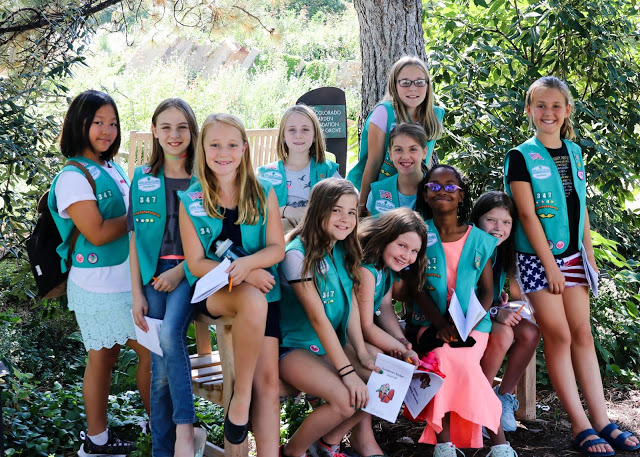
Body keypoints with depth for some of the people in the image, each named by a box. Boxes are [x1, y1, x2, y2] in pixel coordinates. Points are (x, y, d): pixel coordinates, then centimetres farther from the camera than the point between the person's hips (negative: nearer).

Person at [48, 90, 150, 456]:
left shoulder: (114, 168, 11)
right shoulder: (73, 177, -15)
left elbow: (128, 215, 21)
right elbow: (97, 233, -20)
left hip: (128, 281, 8)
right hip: (100, 285, -8)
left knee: (104, 357, 13)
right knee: (154, 351, -2)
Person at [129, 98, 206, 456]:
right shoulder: (143, 179, 9)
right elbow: (136, 241, 8)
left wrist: (181, 271, -12)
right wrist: (137, 294, 2)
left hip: (190, 270, -3)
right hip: (154, 272, 3)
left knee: (170, 334, -29)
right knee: (161, 369, 1)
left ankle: (185, 428, -21)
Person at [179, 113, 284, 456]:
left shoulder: (263, 194, 5)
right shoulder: (191, 202, 1)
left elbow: (277, 248, 1)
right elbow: (196, 263, -2)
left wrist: (247, 264, -20)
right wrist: (238, 274, -18)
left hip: (260, 287, 2)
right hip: (212, 290, -2)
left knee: (267, 381, -11)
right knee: (253, 301, -37)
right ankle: (240, 395, -20)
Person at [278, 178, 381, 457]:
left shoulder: (344, 252, 6)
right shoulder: (298, 254, -18)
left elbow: (350, 304, 5)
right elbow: (317, 317, -22)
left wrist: (361, 353, -7)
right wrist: (347, 371, -24)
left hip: (329, 348, 8)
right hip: (293, 348, -8)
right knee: (347, 399, -27)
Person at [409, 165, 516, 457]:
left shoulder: (480, 240, 8)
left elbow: (487, 290, 6)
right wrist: (441, 324, -17)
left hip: (472, 326, 0)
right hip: (429, 323, 0)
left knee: (453, 359, -29)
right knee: (443, 358, -30)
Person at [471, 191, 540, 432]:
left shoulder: (507, 250, -1)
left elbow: (518, 293, 6)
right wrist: (495, 313, -33)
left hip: (498, 310, 6)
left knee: (530, 333, -21)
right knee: (503, 334, -32)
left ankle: (504, 395, -3)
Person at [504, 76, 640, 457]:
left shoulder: (574, 152, 9)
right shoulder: (521, 157, -8)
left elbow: (581, 208, 13)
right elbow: (527, 214, -13)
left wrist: (589, 254, 9)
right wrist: (550, 264, -15)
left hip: (572, 255, 5)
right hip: (538, 257, -5)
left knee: (582, 333, 4)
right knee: (558, 336, -6)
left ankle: (602, 420, 5)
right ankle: (581, 426, -3)